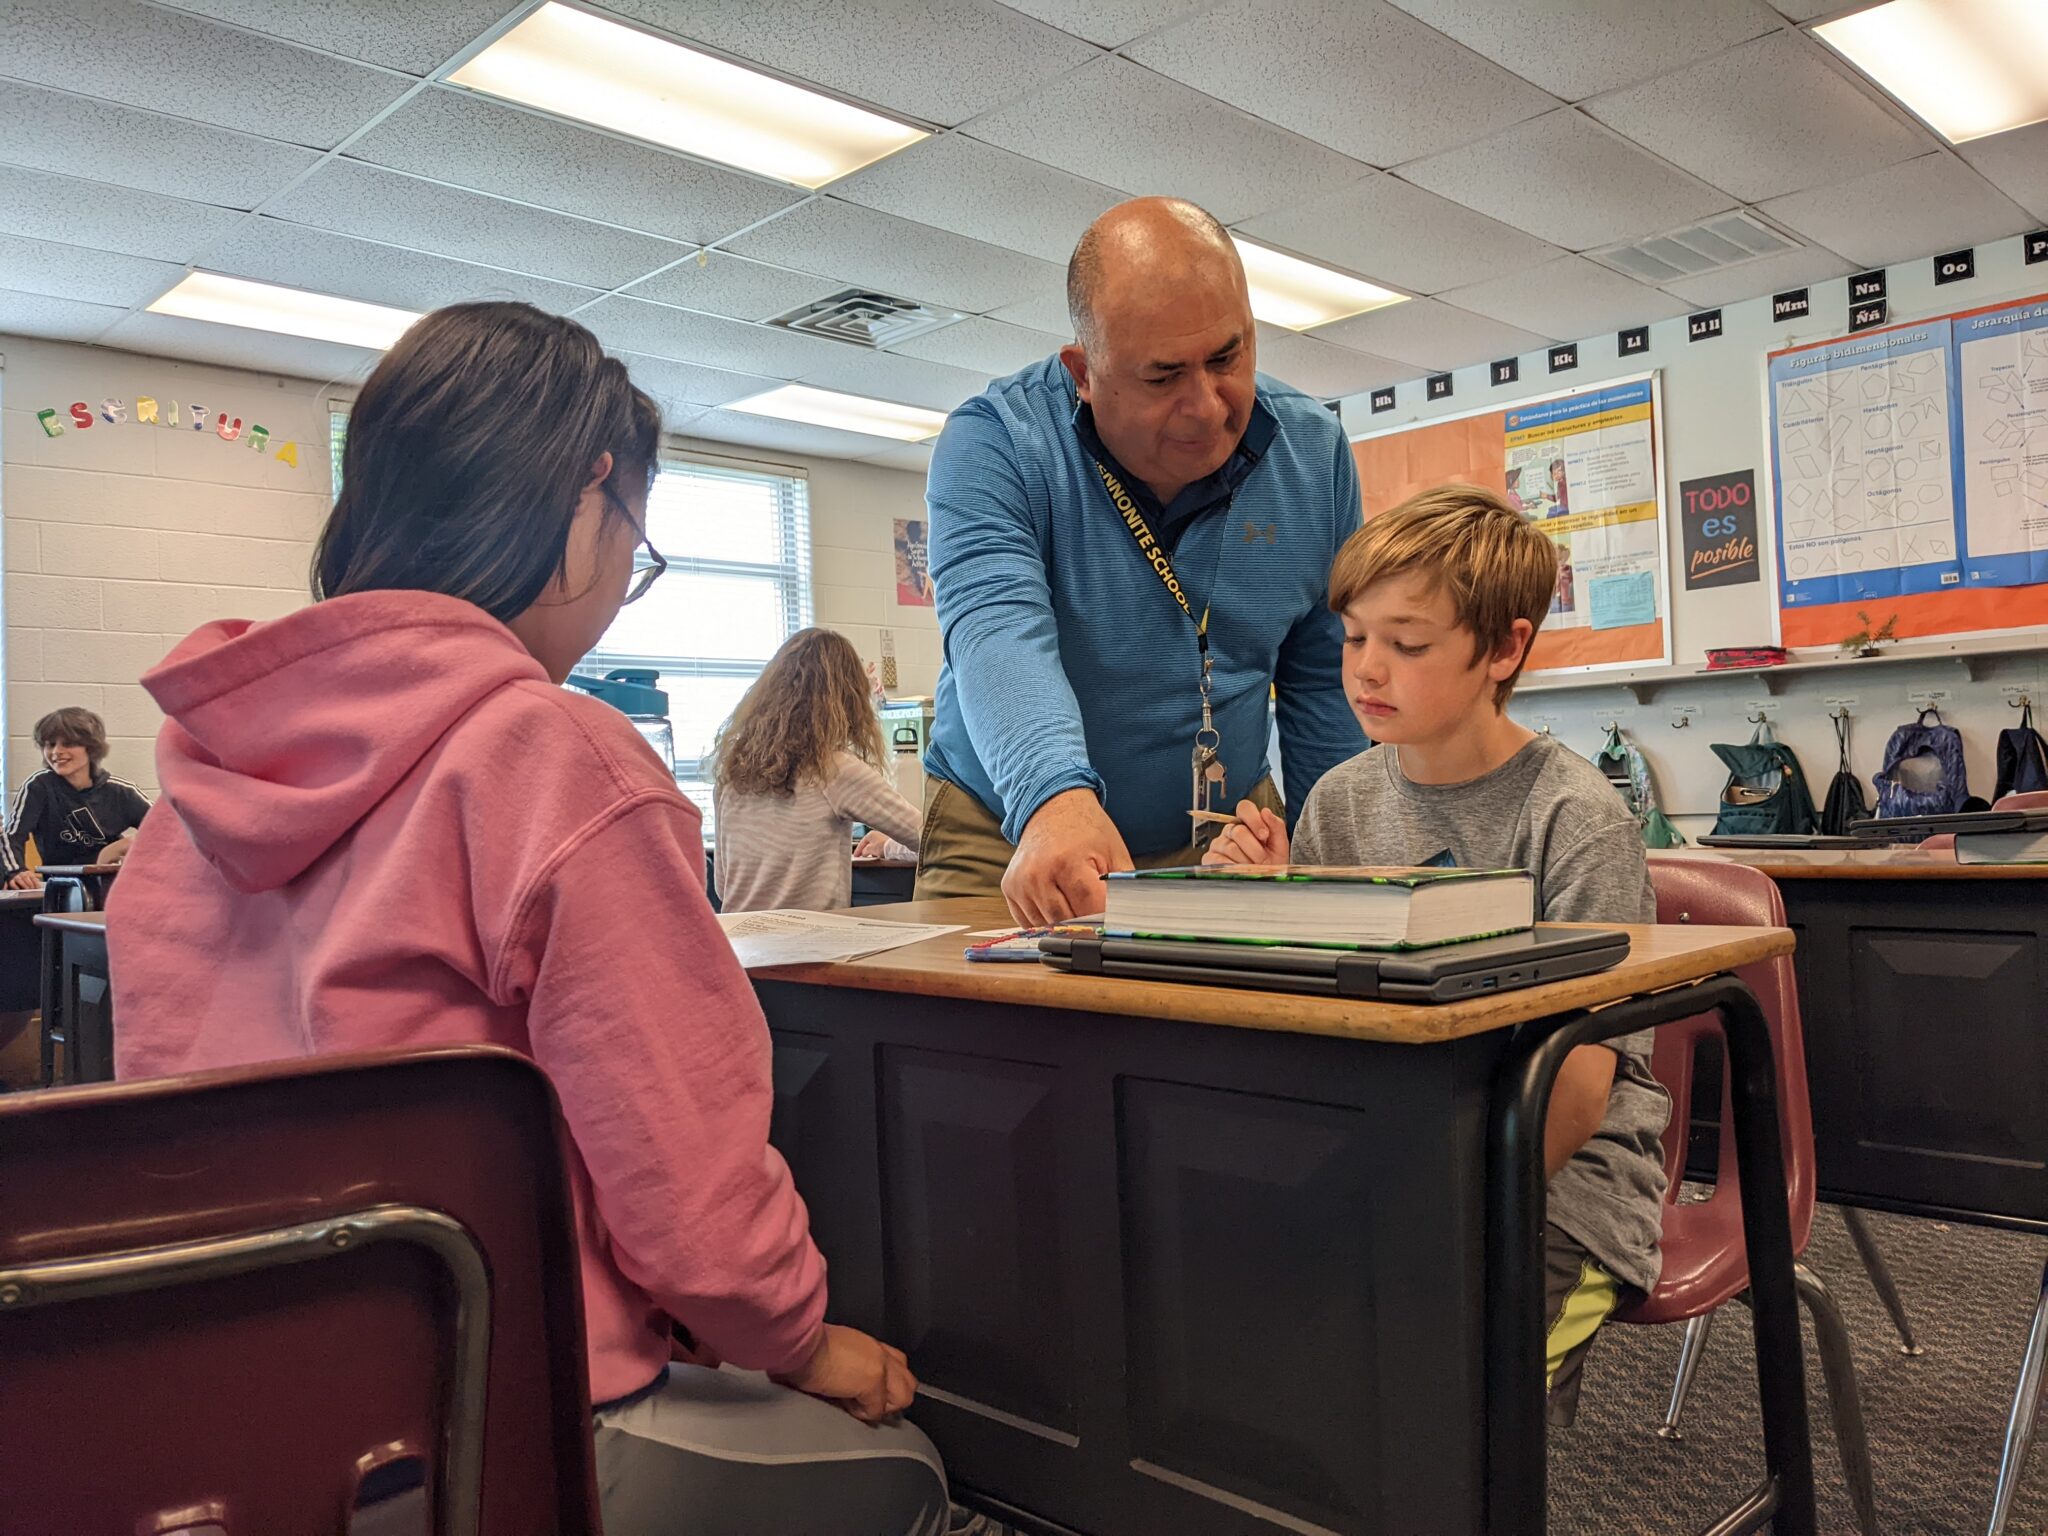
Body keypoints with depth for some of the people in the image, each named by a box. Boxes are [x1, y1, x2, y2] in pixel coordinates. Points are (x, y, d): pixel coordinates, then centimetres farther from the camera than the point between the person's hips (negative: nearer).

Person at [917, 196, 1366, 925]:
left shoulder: (1313, 454, -2)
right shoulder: (992, 444, -13)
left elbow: (1322, 680, 6)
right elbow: (996, 629, -29)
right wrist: (1056, 801, -48)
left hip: (1224, 839, 3)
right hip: (1008, 841, -3)